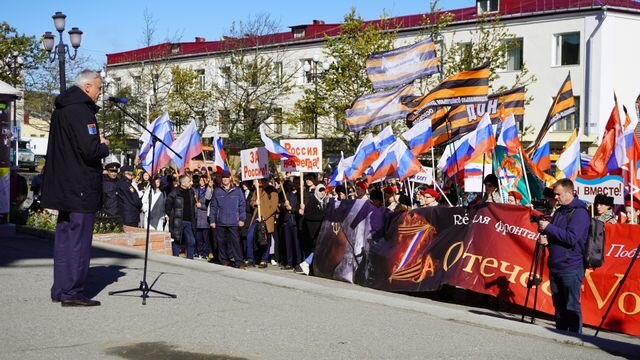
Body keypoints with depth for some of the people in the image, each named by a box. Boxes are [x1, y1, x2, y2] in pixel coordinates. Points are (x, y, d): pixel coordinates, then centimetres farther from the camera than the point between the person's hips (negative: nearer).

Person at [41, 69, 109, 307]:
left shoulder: (60, 110, 15)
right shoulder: (81, 111, -16)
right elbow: (90, 150, -24)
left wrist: (97, 143, 9)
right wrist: (104, 146, -3)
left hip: (63, 186, 10)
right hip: (81, 188, -10)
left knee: (64, 237, 14)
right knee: (79, 239, -5)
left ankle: (60, 290, 21)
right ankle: (72, 293, -2)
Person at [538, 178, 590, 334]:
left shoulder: (579, 212, -10)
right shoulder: (559, 211, 15)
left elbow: (572, 238, -21)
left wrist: (549, 227, -17)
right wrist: (547, 239, 3)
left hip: (570, 268, -8)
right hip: (555, 267, 8)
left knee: (572, 306, -5)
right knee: (559, 305, 13)